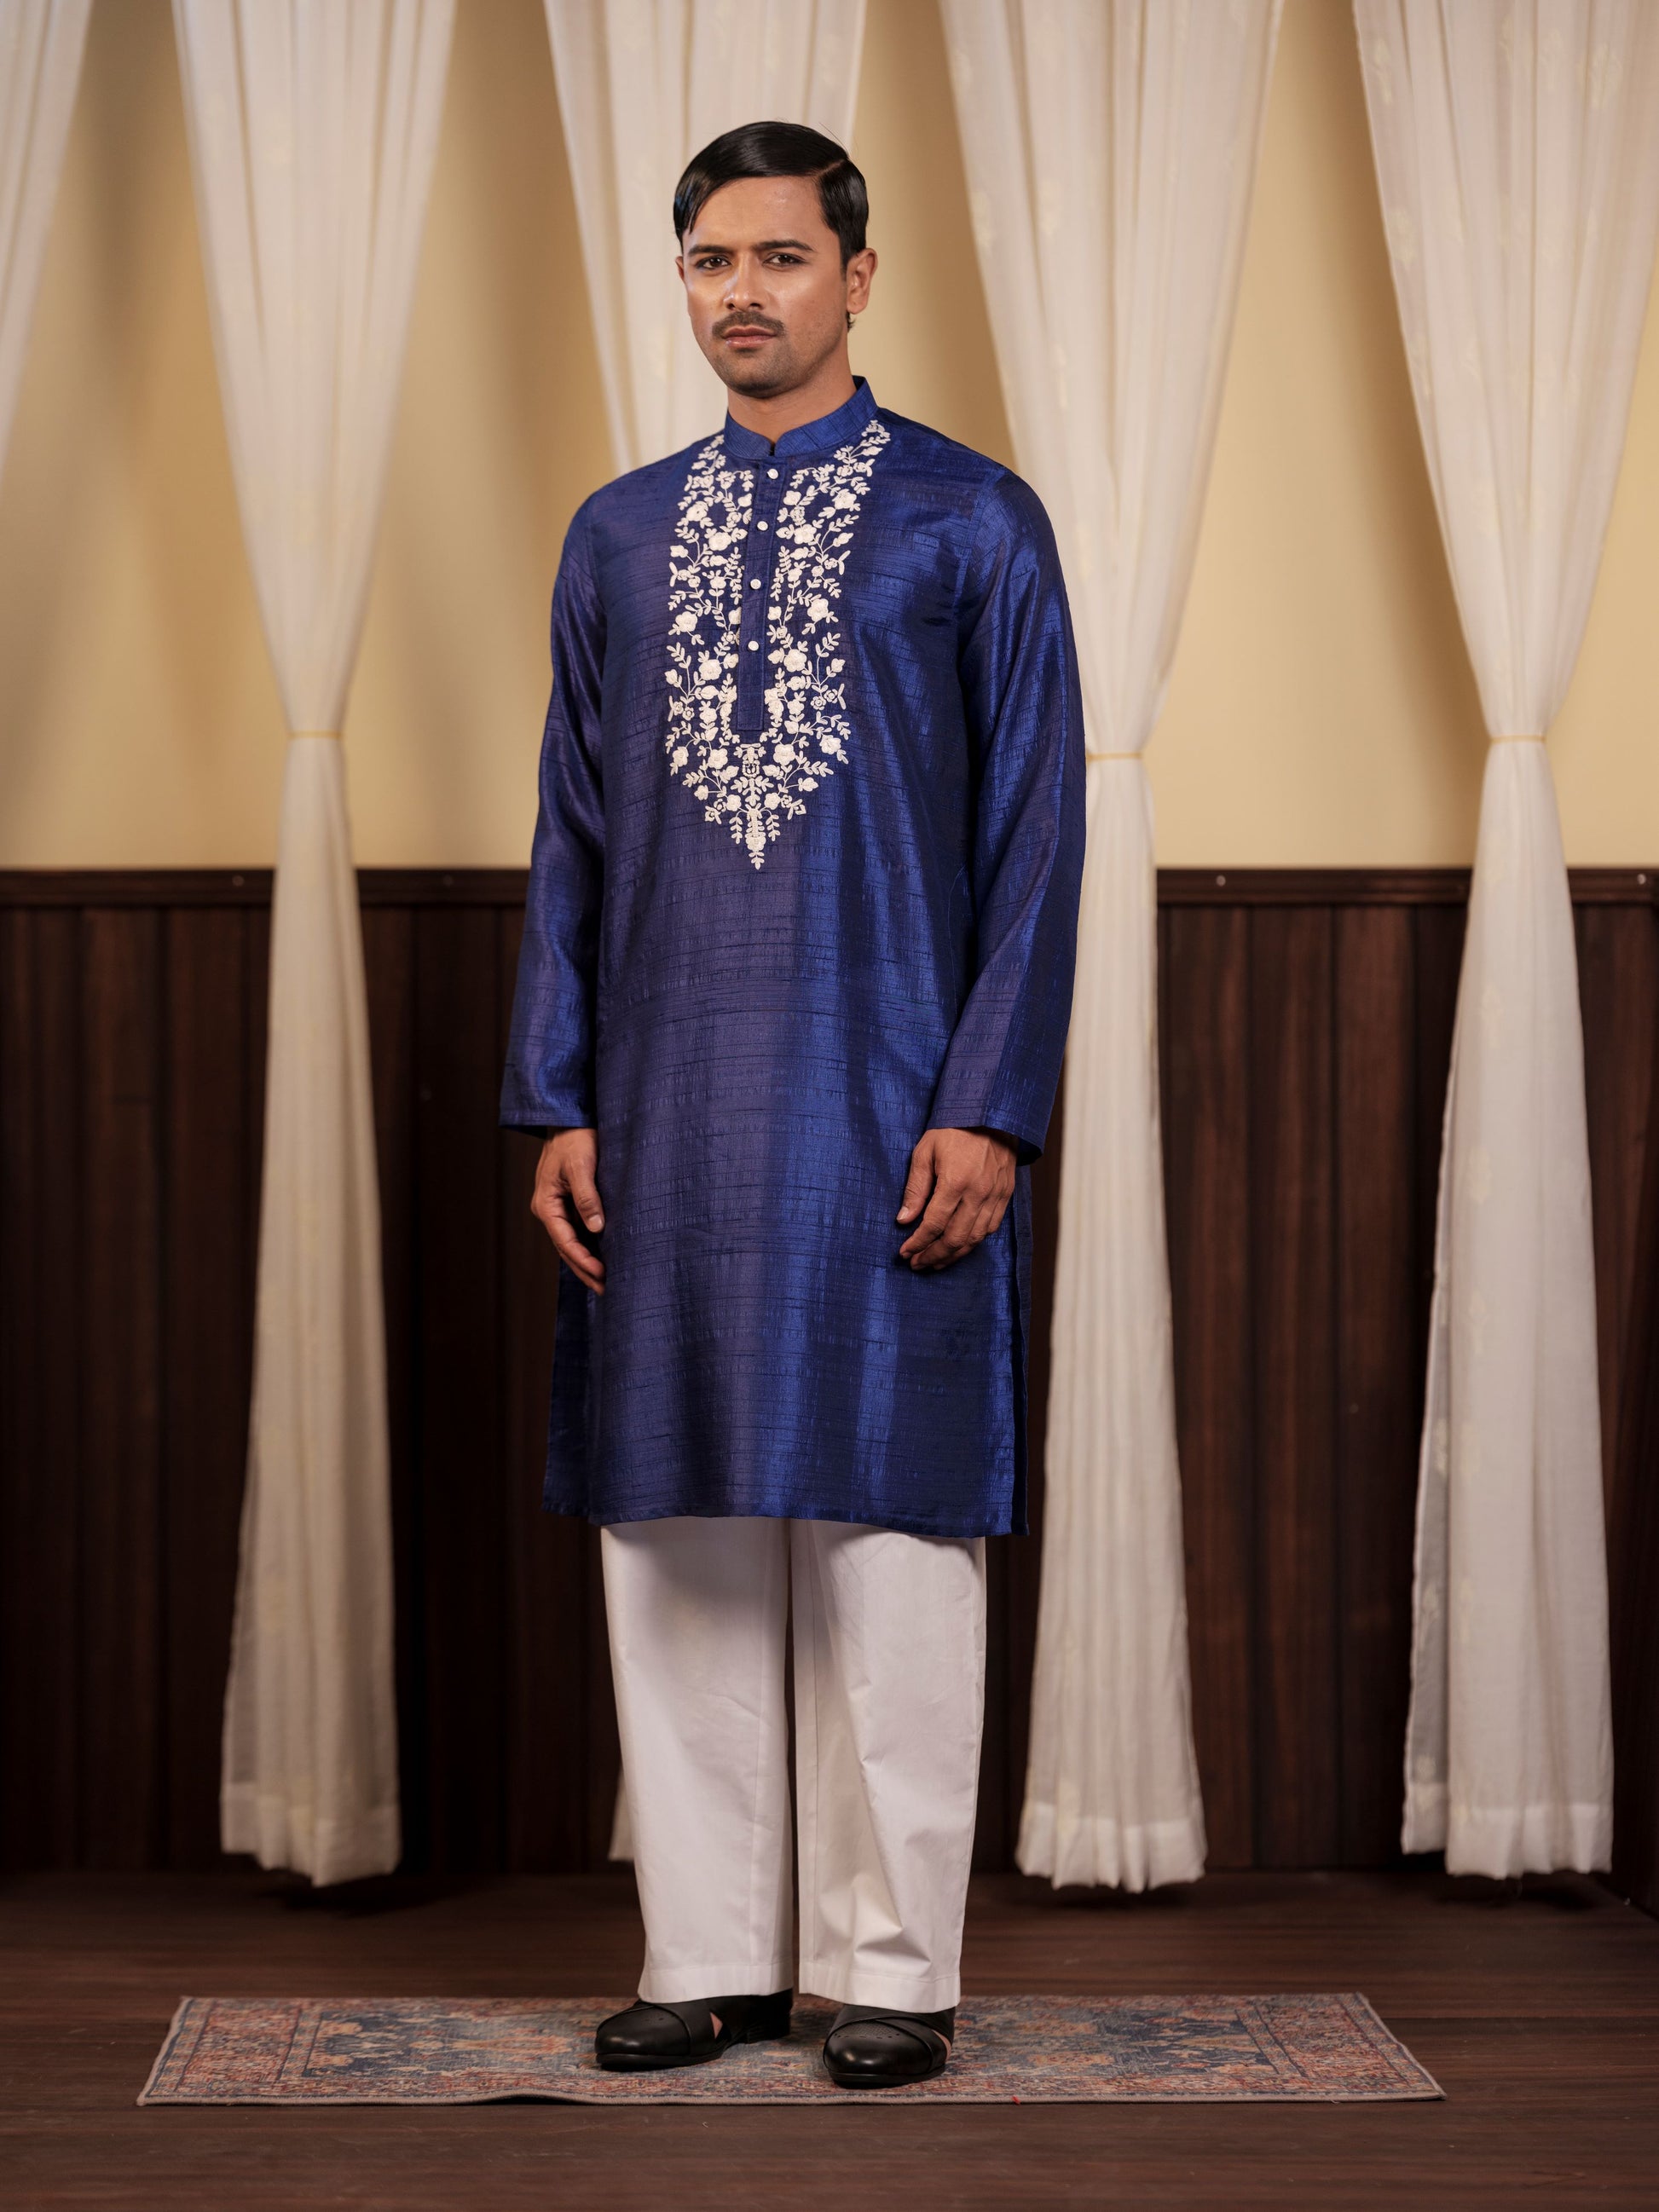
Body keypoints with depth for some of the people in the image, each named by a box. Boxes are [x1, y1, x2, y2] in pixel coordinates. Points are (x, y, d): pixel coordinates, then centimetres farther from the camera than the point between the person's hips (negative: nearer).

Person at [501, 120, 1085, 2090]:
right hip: (670, 1108, 4)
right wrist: (556, 1099, 5)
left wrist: (989, 1105, -11)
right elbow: (572, 838, 13)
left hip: (885, 1105, -4)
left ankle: (895, 1965, 8)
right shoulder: (620, 535, 12)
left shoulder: (973, 522, 0)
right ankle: (711, 1951, 15)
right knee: (676, 1527, 5)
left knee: (888, 1521, -1)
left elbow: (1031, 835, -3)